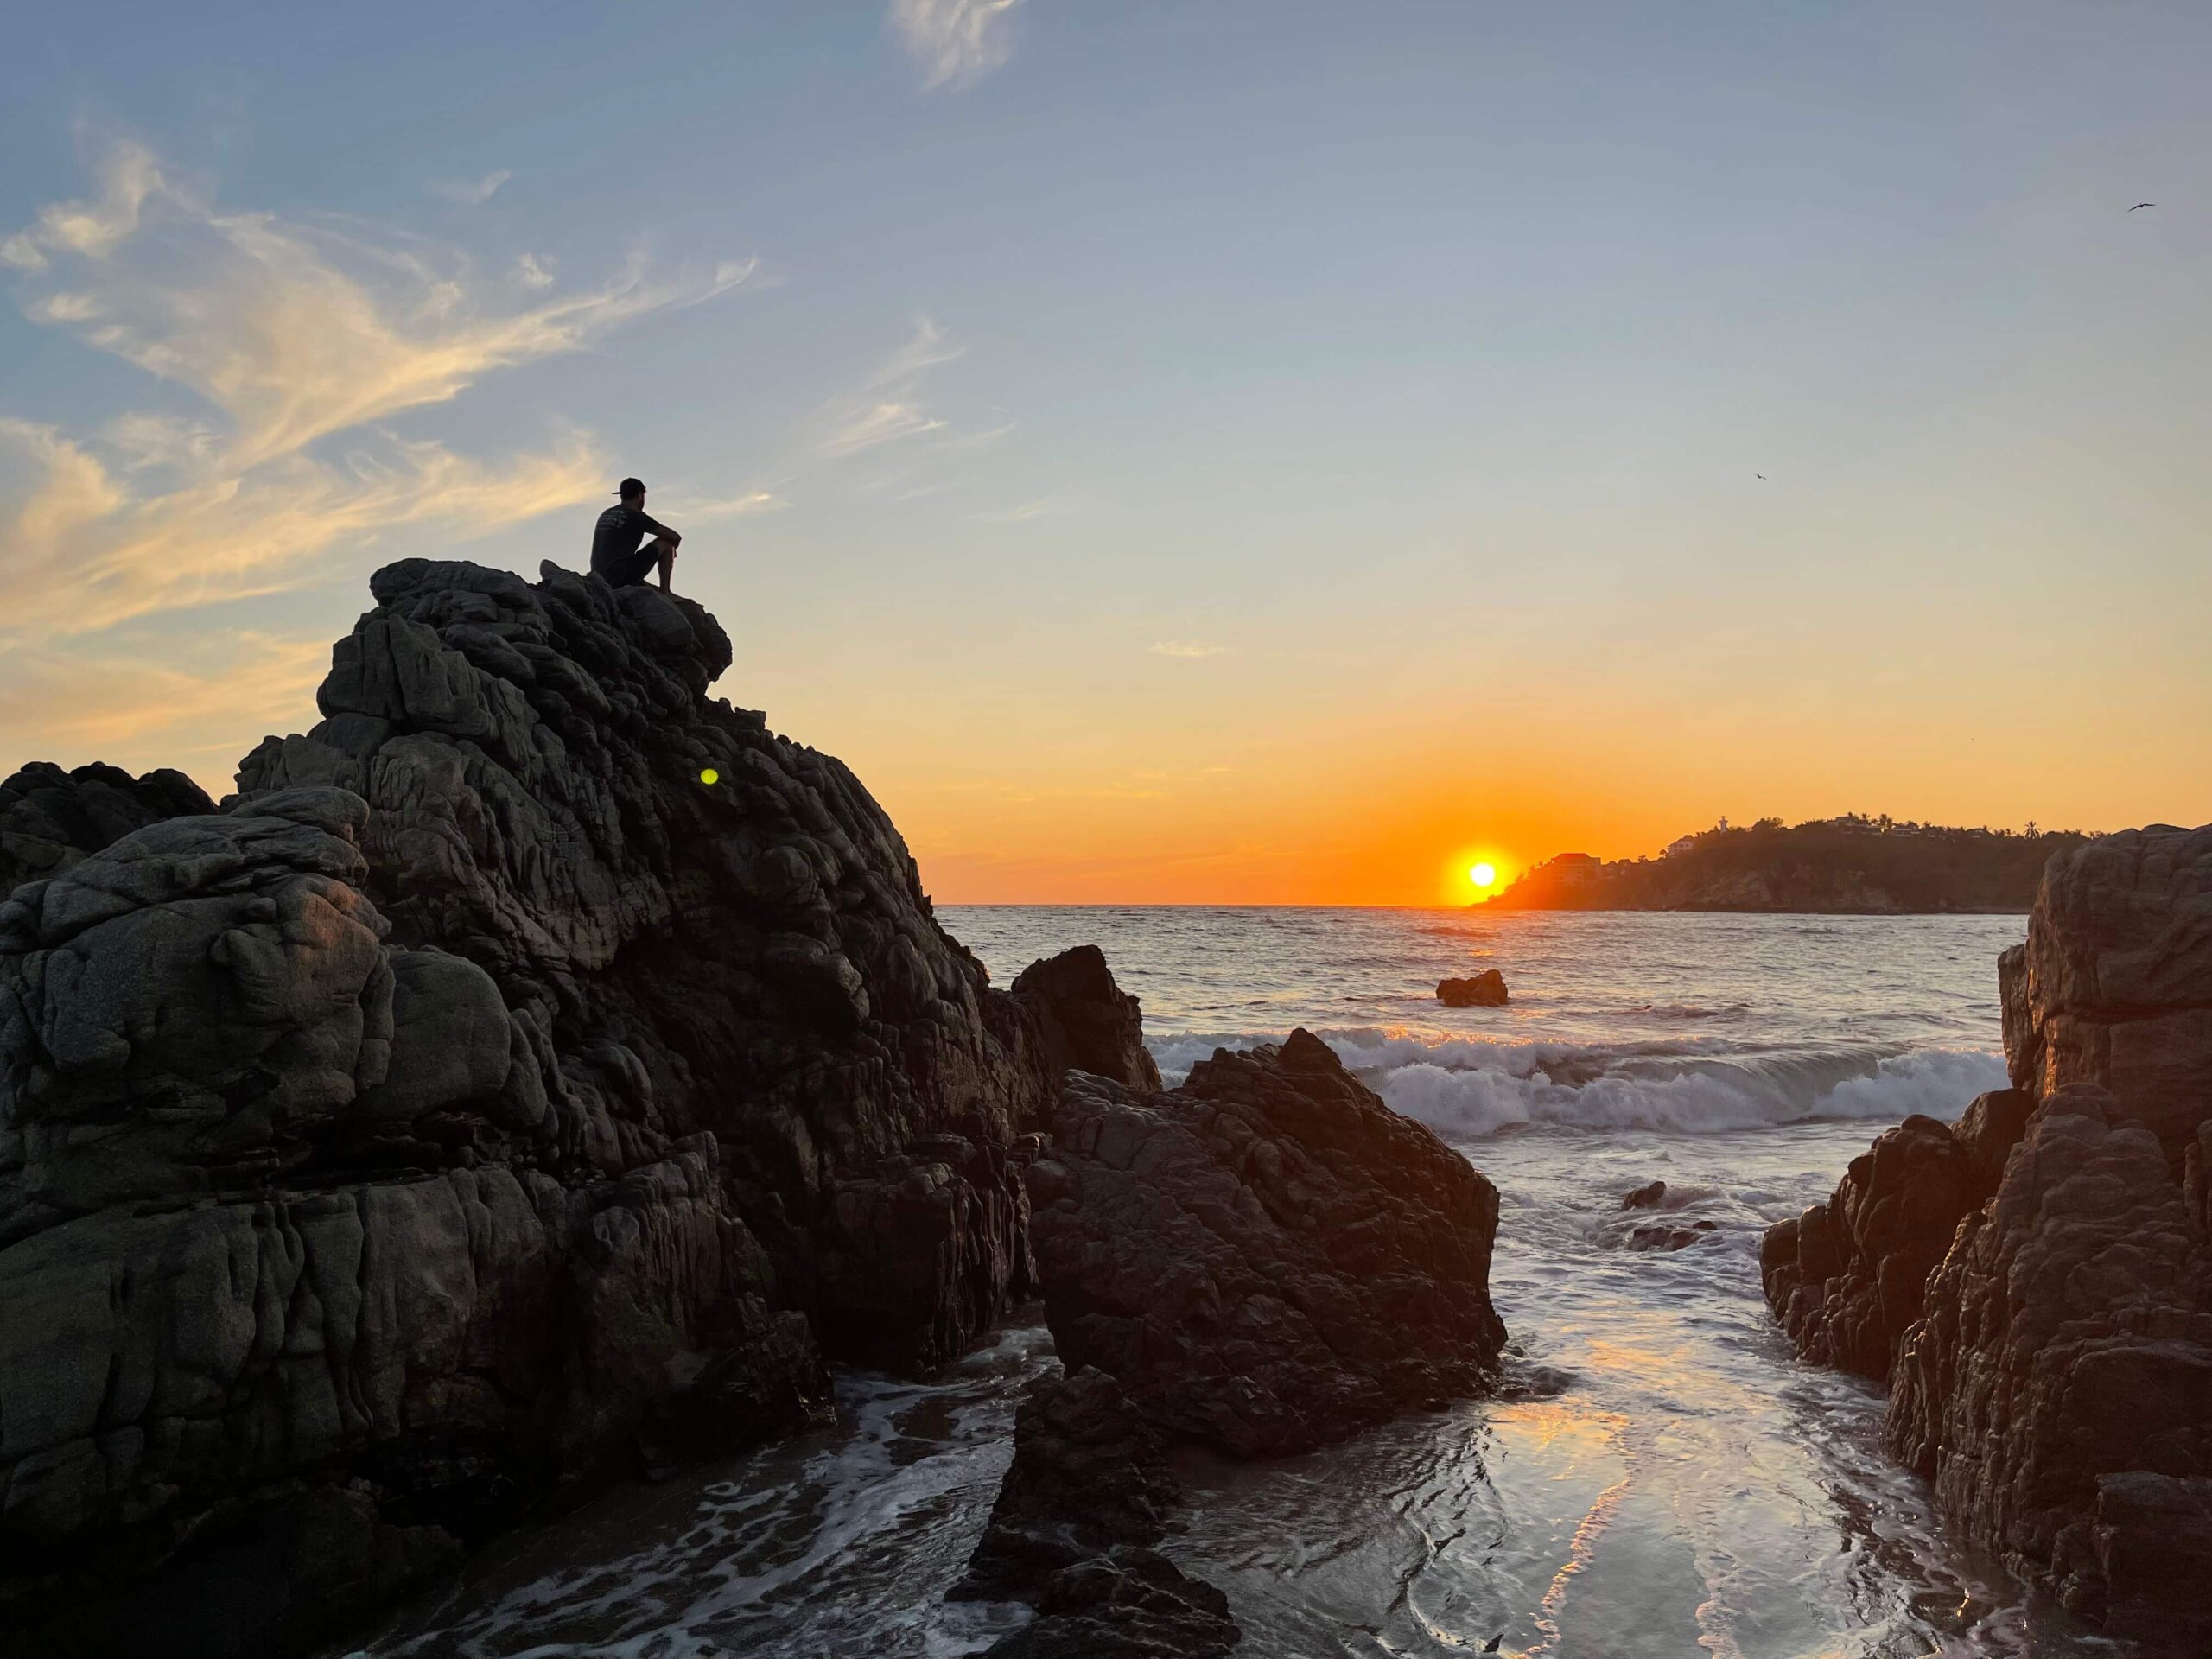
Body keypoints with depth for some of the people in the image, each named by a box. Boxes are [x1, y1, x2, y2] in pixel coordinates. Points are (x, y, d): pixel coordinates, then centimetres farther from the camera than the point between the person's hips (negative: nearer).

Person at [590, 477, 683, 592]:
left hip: (601, 580, 8)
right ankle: (664, 591, 2)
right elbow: (675, 538, -3)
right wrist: (671, 550, 20)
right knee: (666, 542, 3)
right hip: (623, 577, -8)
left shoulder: (605, 515, 18)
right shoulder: (636, 516, -5)